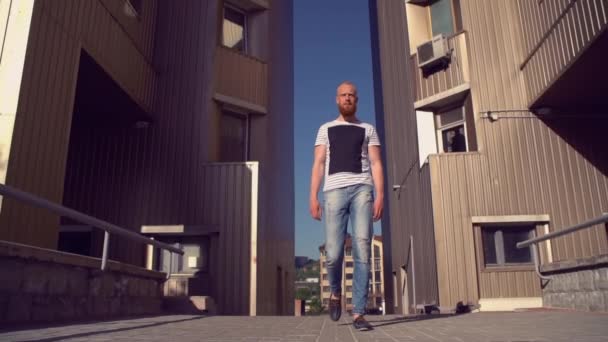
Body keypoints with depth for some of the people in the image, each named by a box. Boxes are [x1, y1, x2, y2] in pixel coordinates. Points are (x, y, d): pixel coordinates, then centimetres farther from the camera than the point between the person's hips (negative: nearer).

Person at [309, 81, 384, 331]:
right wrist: (313, 197, -1)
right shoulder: (326, 129, 21)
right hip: (334, 191, 0)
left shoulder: (368, 130, 19)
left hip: (362, 190, 0)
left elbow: (376, 165, 9)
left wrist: (380, 195, -6)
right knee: (334, 254, -7)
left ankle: (358, 314, -5)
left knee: (362, 252, -9)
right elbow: (318, 165, 11)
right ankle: (336, 292, 25)